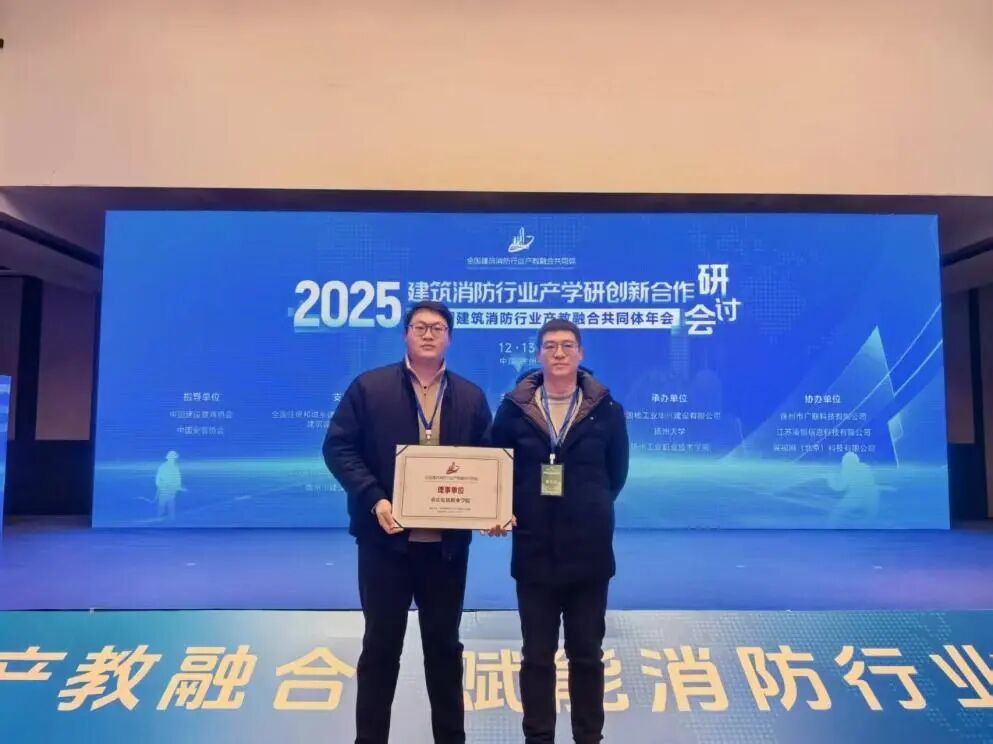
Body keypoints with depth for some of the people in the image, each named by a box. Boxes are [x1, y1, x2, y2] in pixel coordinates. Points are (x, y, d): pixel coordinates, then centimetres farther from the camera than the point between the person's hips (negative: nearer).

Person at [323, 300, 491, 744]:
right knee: (381, 644, 11)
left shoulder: (471, 398, 6)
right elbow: (338, 448, -6)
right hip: (386, 537, -2)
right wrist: (373, 499, -18)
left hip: (447, 542, 3)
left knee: (444, 644, 16)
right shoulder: (369, 388, -2)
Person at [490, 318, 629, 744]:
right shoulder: (514, 409, -1)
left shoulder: (607, 410, -1)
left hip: (588, 551, 0)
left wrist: (589, 512, 3)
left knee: (587, 654, 14)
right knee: (536, 656, 12)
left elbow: (616, 474, 7)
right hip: (534, 551, 0)